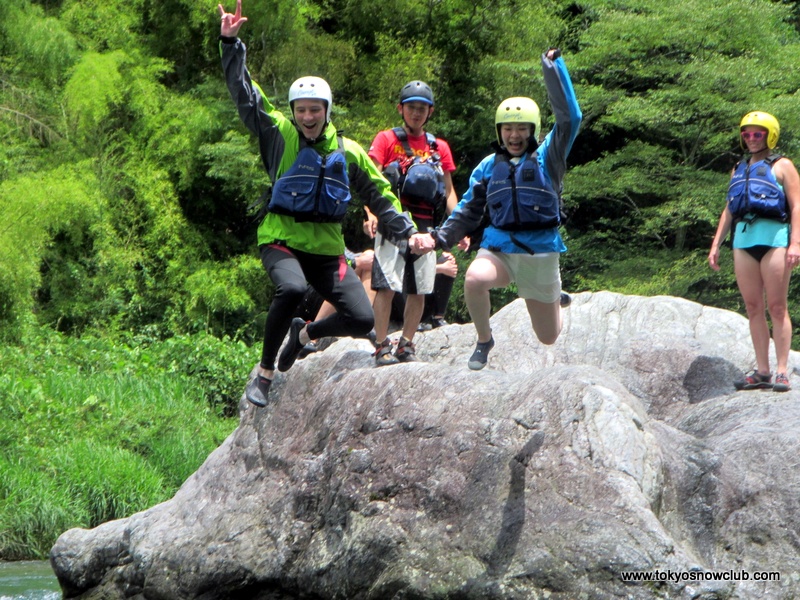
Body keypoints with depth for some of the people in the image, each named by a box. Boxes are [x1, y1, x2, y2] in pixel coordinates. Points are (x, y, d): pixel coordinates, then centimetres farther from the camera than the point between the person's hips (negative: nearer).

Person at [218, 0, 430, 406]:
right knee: (292, 288, -36)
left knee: (362, 319, -8)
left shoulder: (347, 152, 6)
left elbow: (379, 195, 15)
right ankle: (264, 374, -19)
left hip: (327, 248, 4)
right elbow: (245, 95, -7)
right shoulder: (280, 135, -1)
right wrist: (231, 44, -15)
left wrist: (407, 232, 11)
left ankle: (305, 334, 24)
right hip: (281, 240, -4)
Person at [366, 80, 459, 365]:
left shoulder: (439, 147, 16)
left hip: (424, 225, 4)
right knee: (386, 286, -10)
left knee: (419, 290, 3)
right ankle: (382, 347, -7)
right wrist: (371, 214, -19)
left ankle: (406, 345, 13)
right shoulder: (386, 139, 6)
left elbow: (449, 191, 18)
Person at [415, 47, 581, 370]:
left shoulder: (547, 159, 0)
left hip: (540, 252, -1)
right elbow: (468, 211, 16)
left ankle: (554, 299, 49)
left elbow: (570, 118, -14)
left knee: (548, 337, 11)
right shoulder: (488, 167, 9)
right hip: (498, 247, 1)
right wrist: (440, 237, 3)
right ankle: (484, 341, -9)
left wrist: (553, 68, -15)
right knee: (474, 280, -36)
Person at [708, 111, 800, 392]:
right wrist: (715, 245, 18)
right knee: (753, 308, 3)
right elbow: (729, 210, 25)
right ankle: (762, 371, 5)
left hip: (773, 236, -6)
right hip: (743, 238, 6)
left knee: (776, 307, -6)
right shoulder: (739, 169, 22)